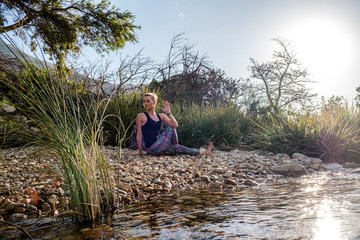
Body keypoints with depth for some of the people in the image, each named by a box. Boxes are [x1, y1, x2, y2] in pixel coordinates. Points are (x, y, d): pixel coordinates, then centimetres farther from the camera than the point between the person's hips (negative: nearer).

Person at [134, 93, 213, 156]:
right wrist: (140, 151, 0)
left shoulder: (161, 116, 12)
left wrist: (168, 113, -6)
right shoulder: (141, 116, -3)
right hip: (152, 148, -5)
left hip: (159, 148, 6)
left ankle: (203, 152, 22)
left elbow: (175, 125, 2)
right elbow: (139, 135, -1)